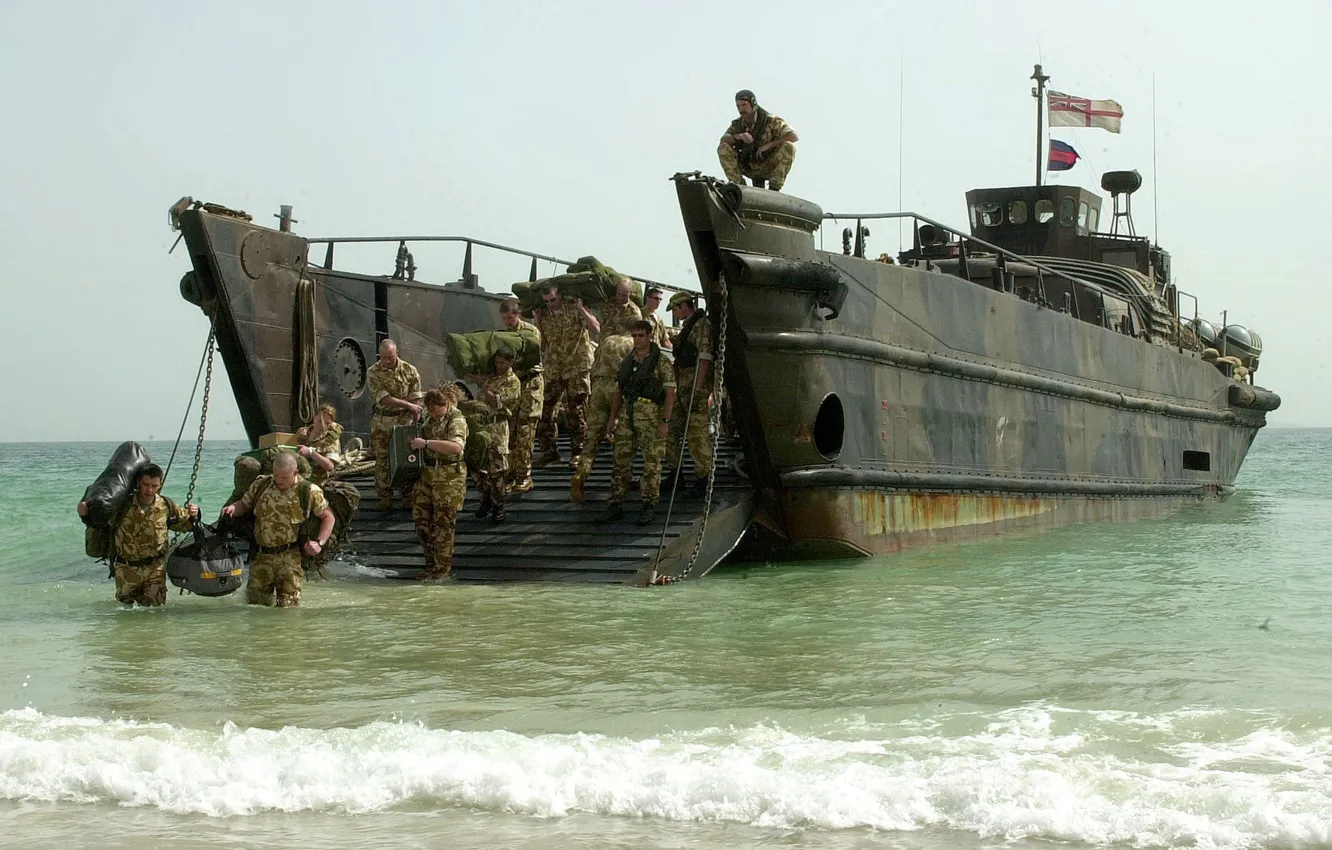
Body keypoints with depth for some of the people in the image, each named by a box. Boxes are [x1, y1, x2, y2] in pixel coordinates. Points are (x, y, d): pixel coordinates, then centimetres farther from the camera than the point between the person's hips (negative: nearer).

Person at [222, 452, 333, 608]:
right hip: (262, 555, 4)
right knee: (255, 601, 9)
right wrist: (233, 508, -7)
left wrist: (319, 542, -12)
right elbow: (244, 504, 17)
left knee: (288, 606, -3)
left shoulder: (309, 491, -5)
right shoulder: (261, 484, 5)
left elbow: (328, 516, 1)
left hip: (290, 558, -4)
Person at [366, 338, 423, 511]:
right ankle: (385, 496, 8)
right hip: (382, 420, 0)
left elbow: (415, 400, -3)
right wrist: (408, 405, -22)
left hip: (404, 419, 0)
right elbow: (383, 398, -16)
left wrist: (414, 424, -11)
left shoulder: (410, 371, -3)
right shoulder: (373, 372, -7)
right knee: (382, 459, 1)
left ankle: (408, 494, 10)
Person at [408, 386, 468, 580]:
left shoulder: (456, 420, -13)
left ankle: (443, 568, 7)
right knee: (421, 517, 8)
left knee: (443, 522, -3)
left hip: (449, 477, -8)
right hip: (427, 474, 8)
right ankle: (432, 562, 22)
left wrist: (426, 443, -31)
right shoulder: (430, 418, 12)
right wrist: (415, 442, 10)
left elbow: (456, 447, -30)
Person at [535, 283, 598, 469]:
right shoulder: (544, 315, 7)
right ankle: (548, 451, 11)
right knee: (544, 408, 1)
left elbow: (596, 329, -15)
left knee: (574, 410, -3)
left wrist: (581, 310, -23)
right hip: (553, 368, 5)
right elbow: (541, 341, 11)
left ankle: (577, 452, 7)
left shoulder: (574, 307, -7)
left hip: (577, 367, -5)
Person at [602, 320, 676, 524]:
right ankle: (614, 504, 9)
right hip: (627, 415, 5)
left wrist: (665, 421, -14)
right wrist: (612, 418, 11)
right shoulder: (626, 362, 12)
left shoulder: (661, 362, -4)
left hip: (651, 416, -5)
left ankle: (648, 506, 9)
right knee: (621, 460, 5)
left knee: (652, 462, 0)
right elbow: (618, 392, 17)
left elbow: (670, 393, -7)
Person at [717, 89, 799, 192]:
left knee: (788, 146, -30)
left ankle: (774, 188, -23)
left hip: (769, 168, -3)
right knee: (723, 148, -17)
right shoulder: (737, 124, -2)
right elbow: (723, 140, -16)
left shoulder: (770, 120, -14)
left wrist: (768, 145, -30)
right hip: (749, 168, 3)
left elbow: (794, 137, -23)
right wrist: (738, 136, -36)